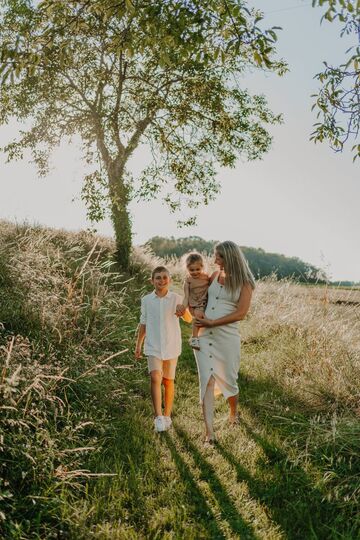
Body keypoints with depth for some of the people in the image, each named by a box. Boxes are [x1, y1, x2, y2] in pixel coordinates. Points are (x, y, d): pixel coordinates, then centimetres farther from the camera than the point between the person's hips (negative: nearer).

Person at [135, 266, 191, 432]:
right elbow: (143, 324, 11)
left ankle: (167, 416, 25)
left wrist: (183, 312, -31)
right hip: (153, 346, 0)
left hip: (171, 346, 0)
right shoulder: (146, 300, 2)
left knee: (168, 381, 10)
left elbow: (189, 319, -10)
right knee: (155, 378, -18)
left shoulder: (176, 299, -3)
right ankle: (158, 417, -14)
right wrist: (138, 345, 12)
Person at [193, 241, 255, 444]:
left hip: (227, 336, -3)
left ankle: (234, 412, 42)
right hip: (204, 335, 4)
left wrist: (212, 322, -13)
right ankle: (209, 431, 0)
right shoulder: (215, 275, 10)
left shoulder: (244, 283, -4)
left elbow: (241, 314, -11)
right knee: (207, 380, -3)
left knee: (228, 380, 10)